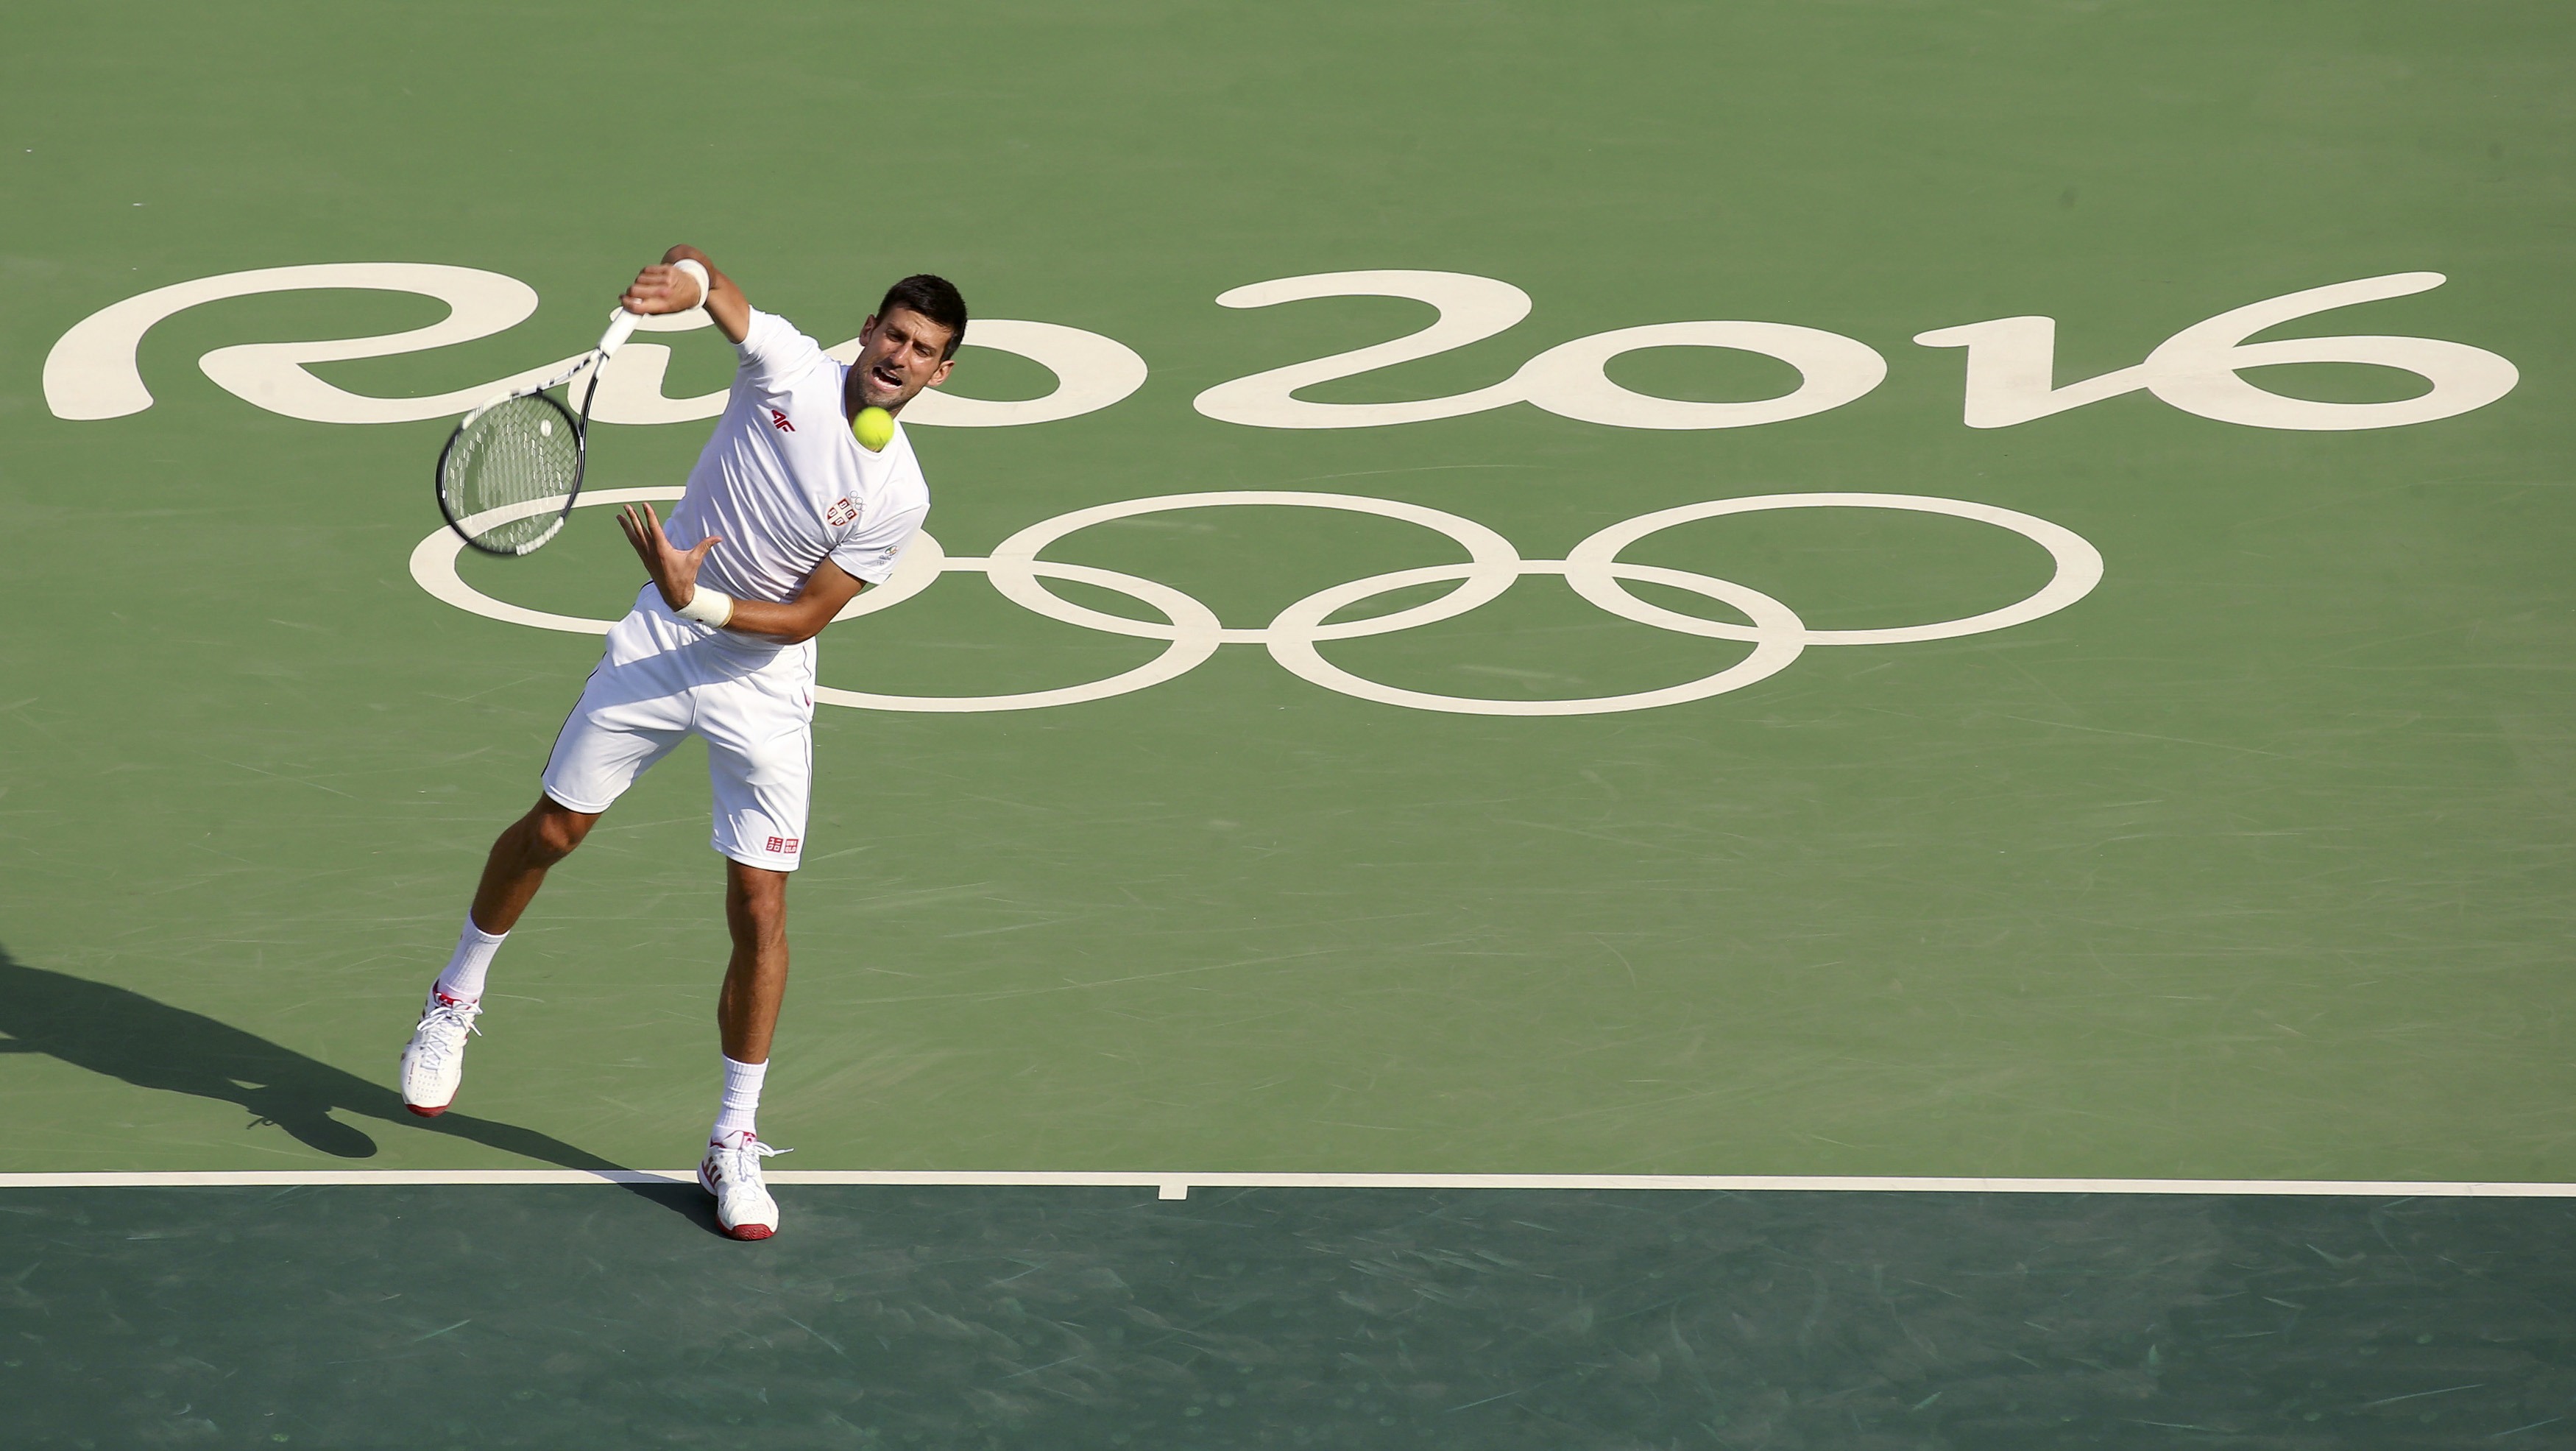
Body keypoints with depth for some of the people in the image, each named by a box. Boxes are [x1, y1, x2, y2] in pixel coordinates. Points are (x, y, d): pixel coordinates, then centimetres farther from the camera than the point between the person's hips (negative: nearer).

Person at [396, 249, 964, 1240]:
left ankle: (734, 1145, 10)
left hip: (762, 686, -1)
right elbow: (698, 269, -21)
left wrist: (697, 600, -26)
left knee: (760, 915, -3)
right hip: (657, 647, 1)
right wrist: (685, 276, -45)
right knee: (551, 830, 9)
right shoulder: (788, 366, -12)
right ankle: (456, 1001, 36)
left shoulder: (897, 497, -14)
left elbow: (805, 617, -13)